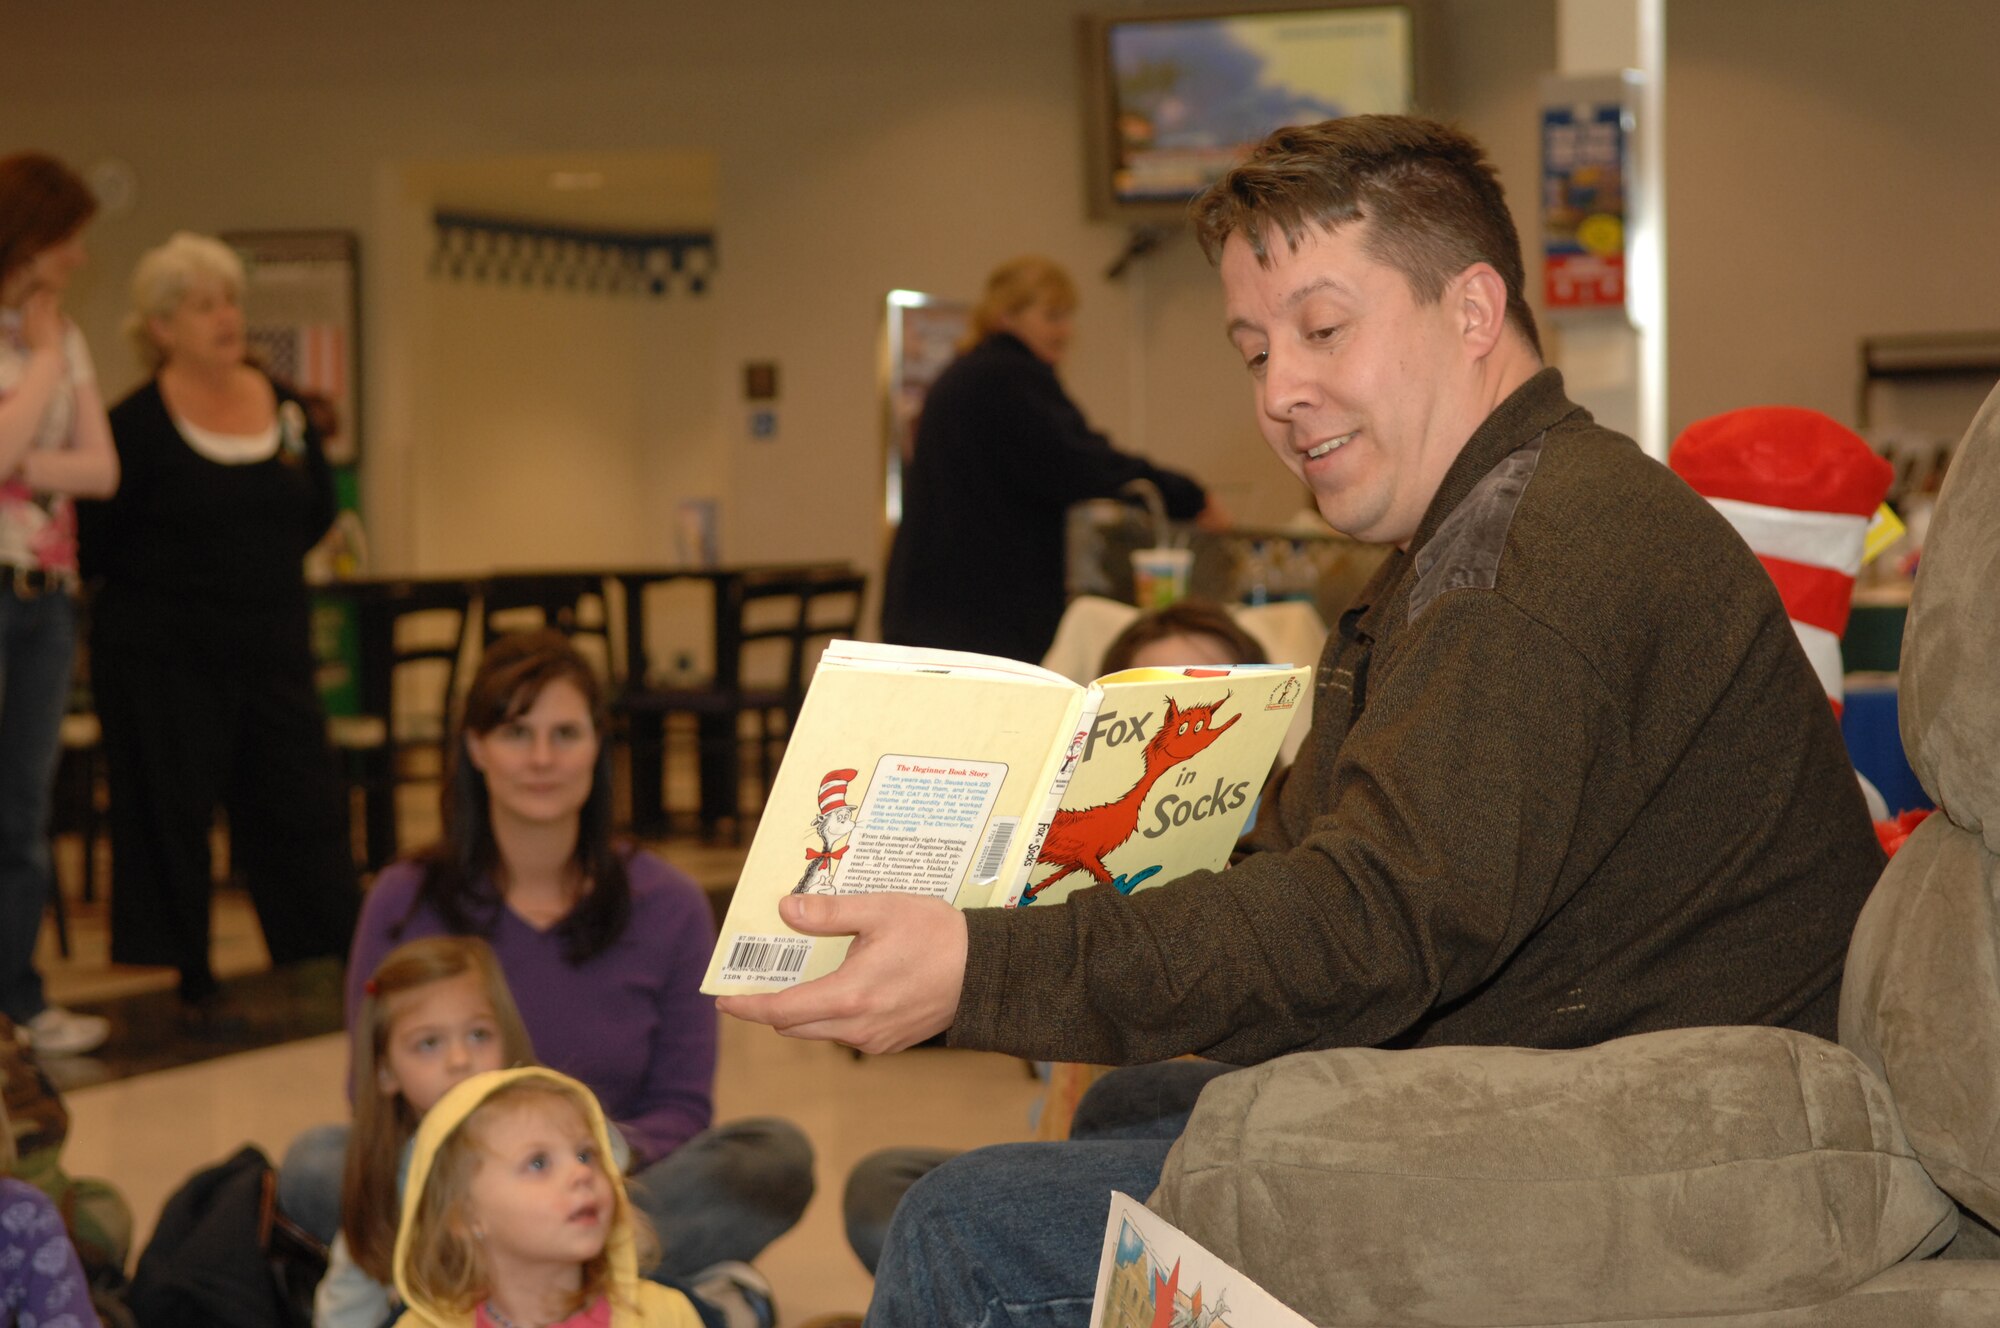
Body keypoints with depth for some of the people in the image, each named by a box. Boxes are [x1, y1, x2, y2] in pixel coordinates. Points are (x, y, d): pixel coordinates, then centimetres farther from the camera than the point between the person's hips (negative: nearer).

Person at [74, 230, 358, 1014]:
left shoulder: (283, 407, 6)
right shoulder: (139, 423, -9)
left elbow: (316, 514, 16)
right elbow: (95, 542, -7)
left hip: (272, 643, 4)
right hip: (166, 653, -4)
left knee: (302, 797, 5)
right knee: (174, 810, 1)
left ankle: (342, 956, 12)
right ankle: (193, 977, 12)